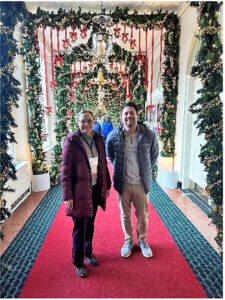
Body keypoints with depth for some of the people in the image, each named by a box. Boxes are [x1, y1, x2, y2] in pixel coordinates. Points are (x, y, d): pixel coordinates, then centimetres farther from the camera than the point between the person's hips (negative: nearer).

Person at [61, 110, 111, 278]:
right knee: (80, 228, 8)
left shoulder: (98, 139, 3)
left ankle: (88, 252, 44)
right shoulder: (71, 142, -13)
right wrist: (68, 196, -14)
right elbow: (65, 171, -13)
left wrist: (107, 185, 11)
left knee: (90, 224, 21)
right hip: (80, 191, -5)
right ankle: (78, 263, 30)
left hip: (96, 189, 5)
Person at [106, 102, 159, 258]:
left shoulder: (149, 135, -11)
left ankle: (142, 241, 41)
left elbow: (154, 153, 7)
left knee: (143, 215, 15)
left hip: (141, 182, 0)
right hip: (123, 182, 1)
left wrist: (146, 170, 6)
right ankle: (128, 241, 41)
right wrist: (118, 169, 7)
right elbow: (109, 154, 10)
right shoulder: (114, 136, -9)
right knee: (125, 215, 17)